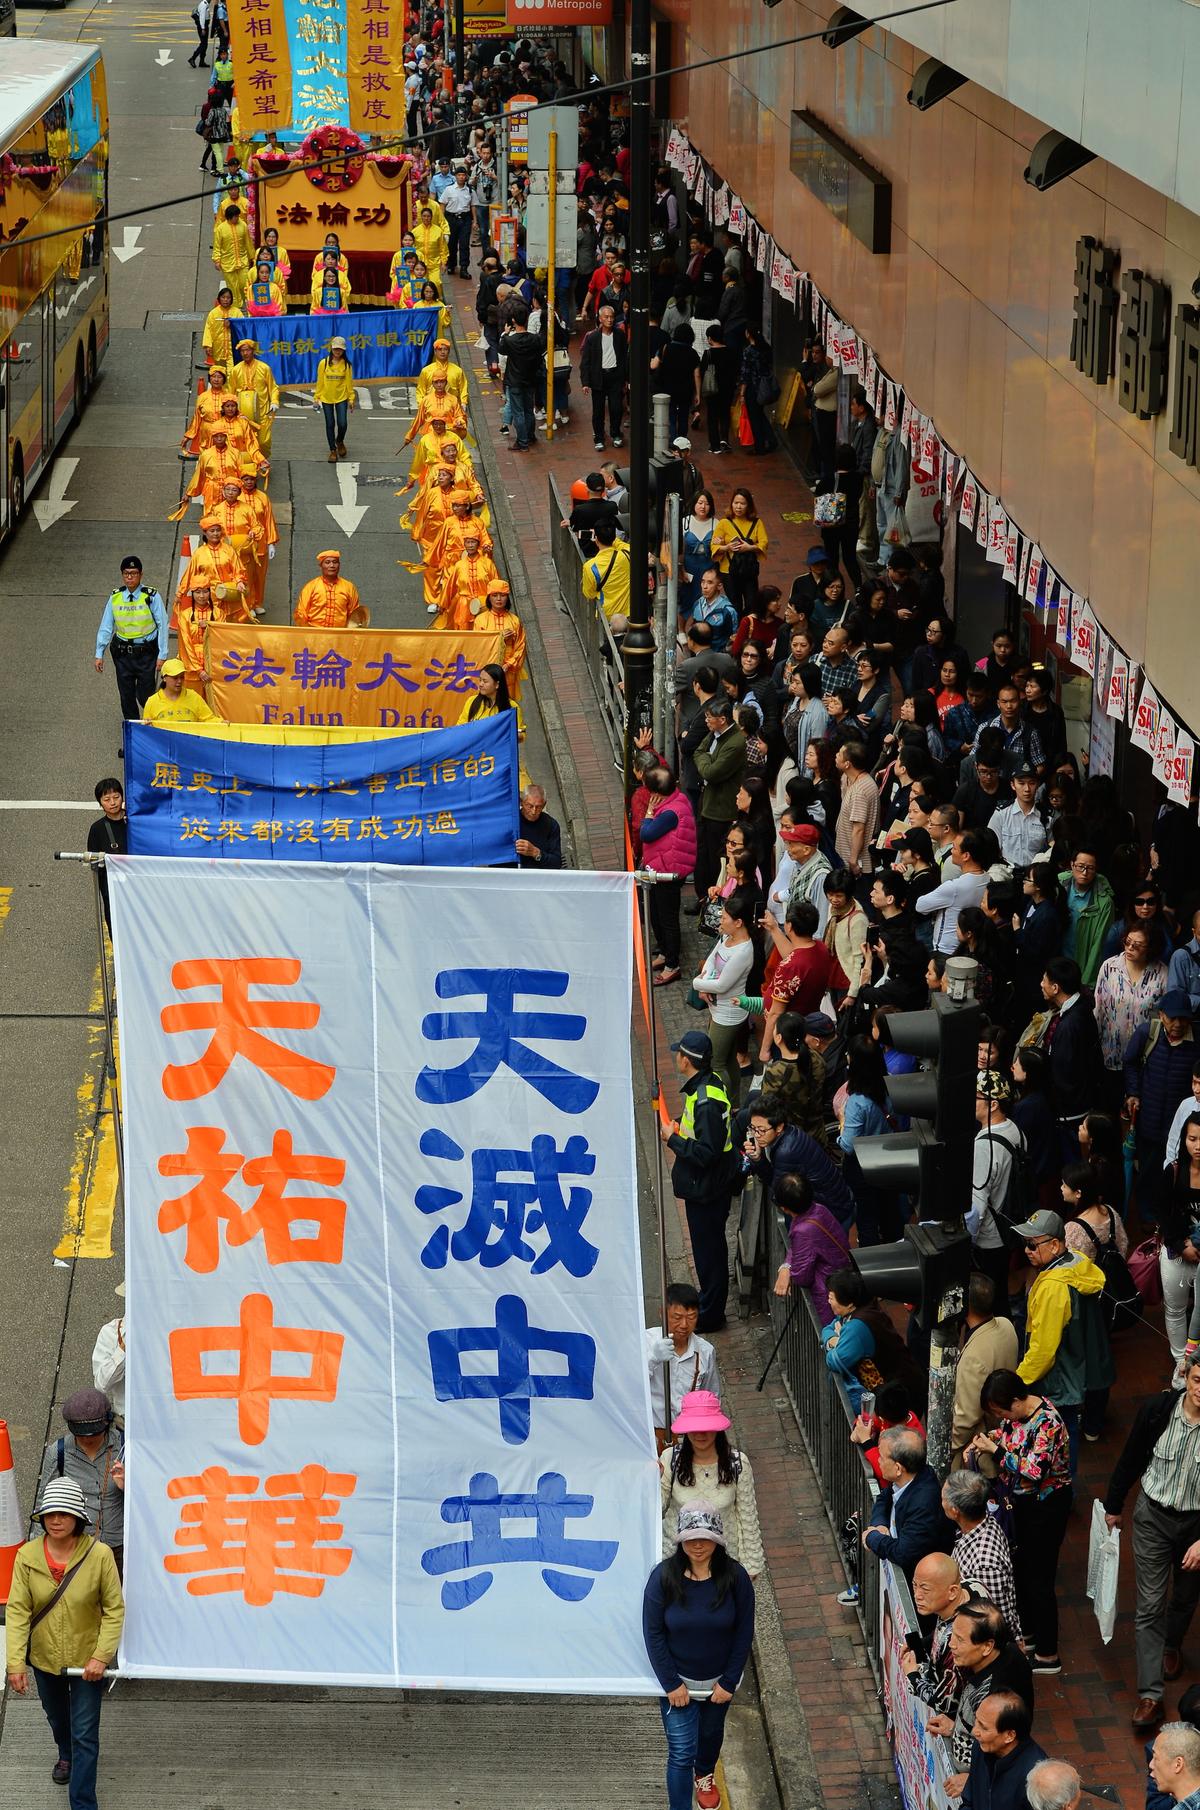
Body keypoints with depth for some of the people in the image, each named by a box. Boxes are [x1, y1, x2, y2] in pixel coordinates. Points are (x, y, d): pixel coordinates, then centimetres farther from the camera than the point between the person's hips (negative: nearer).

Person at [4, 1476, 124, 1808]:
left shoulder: (99, 1554, -22)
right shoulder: (27, 1556, -16)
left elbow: (114, 1609, -14)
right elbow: (18, 1610, -15)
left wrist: (102, 1656, -20)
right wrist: (15, 1662, -20)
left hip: (87, 1658, -3)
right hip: (44, 1657, 3)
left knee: (85, 1734, -3)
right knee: (56, 1716, 30)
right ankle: (66, 1755, 61)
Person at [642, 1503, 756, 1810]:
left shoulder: (734, 1577, -19)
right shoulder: (663, 1577, -22)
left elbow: (744, 1633, -9)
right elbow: (653, 1633, -14)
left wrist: (729, 1682, -8)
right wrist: (671, 1683, -14)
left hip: (720, 1679, 2)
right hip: (678, 1680, -2)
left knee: (710, 1732, 28)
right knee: (681, 1752, -4)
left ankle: (704, 1776, 58)